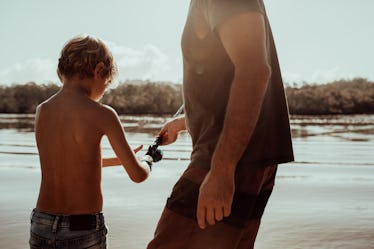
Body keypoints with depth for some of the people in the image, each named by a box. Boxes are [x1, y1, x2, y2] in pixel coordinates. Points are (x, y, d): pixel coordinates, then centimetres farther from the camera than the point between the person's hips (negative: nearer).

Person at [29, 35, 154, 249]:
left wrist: (118, 160, 27)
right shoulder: (102, 114, -13)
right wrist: (146, 161, 15)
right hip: (84, 231, -4)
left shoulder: (42, 111, 3)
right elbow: (138, 175, -9)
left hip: (41, 226, 5)